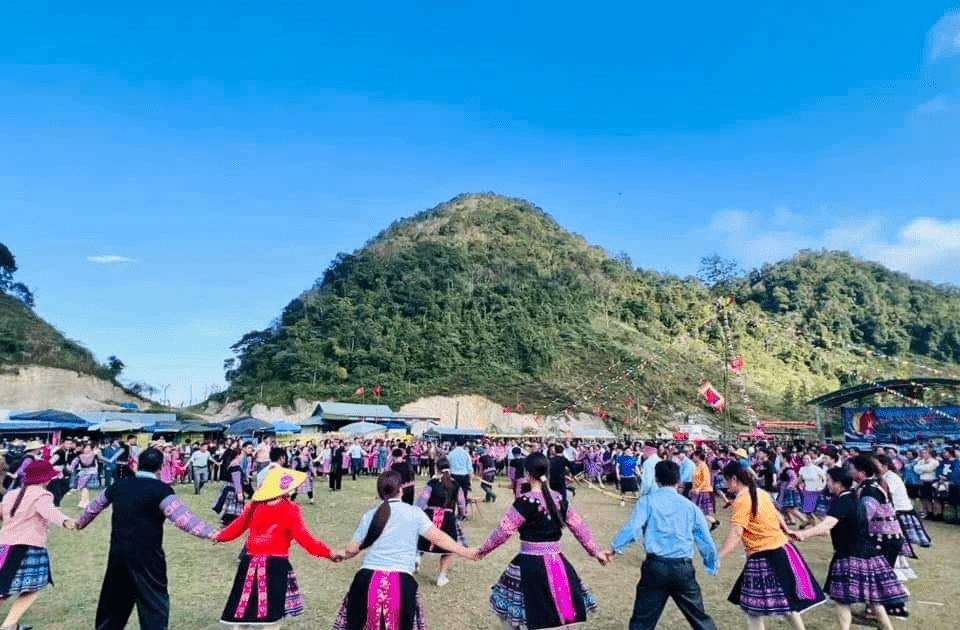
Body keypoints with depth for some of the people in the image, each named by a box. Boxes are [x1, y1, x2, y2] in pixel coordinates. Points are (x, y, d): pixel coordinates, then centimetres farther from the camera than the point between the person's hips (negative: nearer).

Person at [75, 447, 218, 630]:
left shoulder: (120, 485, 6)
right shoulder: (161, 489, -14)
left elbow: (96, 505, 24)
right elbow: (181, 516, -26)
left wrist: (81, 522, 44)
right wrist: (208, 532, -28)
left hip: (118, 553, 6)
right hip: (146, 557, -6)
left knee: (114, 599, 25)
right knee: (155, 604, 2)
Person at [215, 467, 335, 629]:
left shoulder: (255, 506, 4)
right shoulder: (290, 510, -9)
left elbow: (236, 528, 15)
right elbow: (304, 539, -15)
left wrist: (219, 536, 35)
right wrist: (329, 553, -11)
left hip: (250, 566, 5)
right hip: (276, 567, -5)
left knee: (242, 613, 15)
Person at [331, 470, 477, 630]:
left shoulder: (369, 516, 7)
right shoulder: (415, 513, 1)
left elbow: (352, 550, 13)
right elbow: (439, 538, -1)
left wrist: (340, 555, 35)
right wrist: (466, 552, 8)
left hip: (368, 579, 2)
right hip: (401, 582, -2)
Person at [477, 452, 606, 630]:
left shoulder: (525, 501, -14)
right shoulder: (558, 499, 4)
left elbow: (503, 531, -11)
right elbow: (579, 527, 12)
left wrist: (482, 550, 2)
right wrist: (595, 551, 23)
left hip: (531, 564, -6)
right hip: (557, 563, 6)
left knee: (506, 606, 12)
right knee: (561, 611, 23)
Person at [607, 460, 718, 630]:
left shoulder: (648, 501, 0)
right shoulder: (690, 506, 7)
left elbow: (633, 528, -13)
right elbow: (706, 541, 11)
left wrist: (615, 547, -1)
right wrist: (713, 566, 26)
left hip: (655, 566, -2)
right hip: (683, 568, 2)